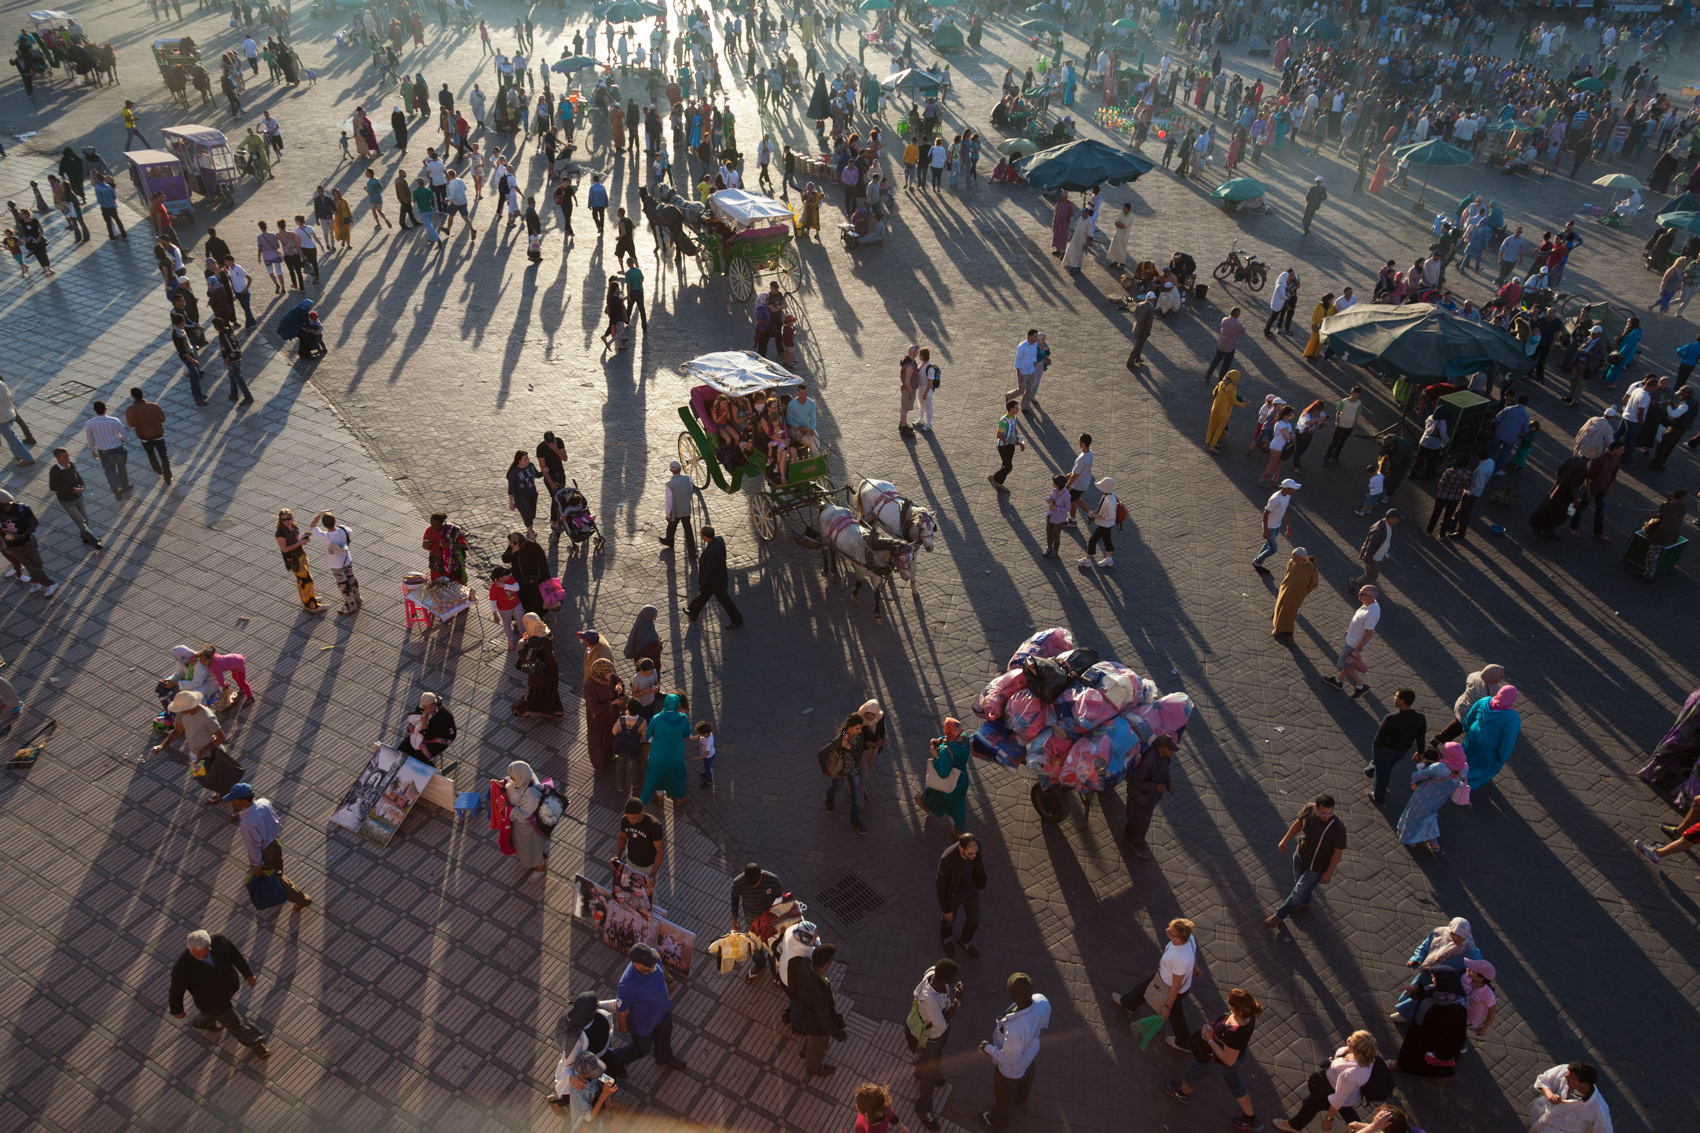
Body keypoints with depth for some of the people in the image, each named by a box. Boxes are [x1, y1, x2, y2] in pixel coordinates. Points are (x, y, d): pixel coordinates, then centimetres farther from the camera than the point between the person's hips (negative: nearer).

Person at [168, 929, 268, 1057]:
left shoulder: (219, 940, -31)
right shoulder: (182, 969, -39)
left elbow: (235, 955, -11)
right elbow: (176, 990, -18)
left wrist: (248, 973, 2)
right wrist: (177, 1010, 0)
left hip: (230, 984, 4)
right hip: (212, 1001, -4)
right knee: (234, 1023, 20)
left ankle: (203, 1023, 70)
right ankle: (254, 1043, 47)